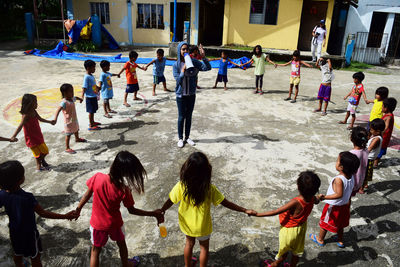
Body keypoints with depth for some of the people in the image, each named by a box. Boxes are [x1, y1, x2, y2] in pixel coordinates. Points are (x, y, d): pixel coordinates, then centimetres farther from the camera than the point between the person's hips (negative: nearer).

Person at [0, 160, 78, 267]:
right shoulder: (27, 197, -35)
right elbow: (43, 213, -30)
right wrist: (65, 216, -27)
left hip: (14, 231, 5)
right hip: (29, 233, -5)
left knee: (17, 254, 30)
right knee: (35, 257, 17)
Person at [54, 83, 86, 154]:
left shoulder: (72, 99, -2)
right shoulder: (64, 102, -28)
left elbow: (75, 97, 23)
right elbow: (58, 110, -38)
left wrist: (80, 99, 45)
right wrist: (55, 118, -51)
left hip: (74, 119, 9)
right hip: (68, 121, -9)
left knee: (76, 130, 31)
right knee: (68, 135, -1)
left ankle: (77, 139, 59)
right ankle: (67, 148, 9)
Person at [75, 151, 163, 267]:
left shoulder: (97, 177, -26)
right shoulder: (124, 190, -28)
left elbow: (87, 195, -11)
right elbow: (132, 210, -16)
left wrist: (78, 209, 7)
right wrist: (153, 214, -8)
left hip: (97, 224, 1)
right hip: (114, 223, -1)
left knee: (95, 251, 23)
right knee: (121, 243, 29)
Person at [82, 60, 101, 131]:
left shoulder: (91, 75, 8)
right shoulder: (87, 77, -20)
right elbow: (84, 87, -24)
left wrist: (98, 88, 40)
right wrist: (82, 97, -32)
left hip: (94, 96, 9)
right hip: (90, 97, -9)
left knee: (93, 110, 21)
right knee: (91, 111, -1)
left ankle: (92, 122, 36)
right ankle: (91, 126, 7)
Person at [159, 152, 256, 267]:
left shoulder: (181, 186, -25)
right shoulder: (209, 188, -30)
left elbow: (170, 201, -12)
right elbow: (226, 203, -22)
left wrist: (162, 210, 8)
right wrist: (245, 210, -11)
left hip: (186, 223, 3)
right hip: (202, 226, -3)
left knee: (189, 243, 30)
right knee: (204, 247, 25)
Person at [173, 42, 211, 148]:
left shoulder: (194, 62, -6)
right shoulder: (176, 65, -10)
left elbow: (208, 68, -13)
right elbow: (178, 80, -17)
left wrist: (203, 57, -27)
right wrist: (183, 70, -31)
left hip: (191, 94, 2)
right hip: (181, 95, -2)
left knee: (189, 116, 13)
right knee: (181, 117, 7)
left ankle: (187, 137, 29)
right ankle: (180, 138, 22)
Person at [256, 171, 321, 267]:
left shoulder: (295, 202, -41)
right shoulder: (312, 198, -22)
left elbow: (275, 212, -36)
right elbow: (317, 201, 7)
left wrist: (257, 214, -28)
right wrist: (318, 198, 31)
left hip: (290, 229, -5)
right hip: (302, 227, 5)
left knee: (284, 250, 20)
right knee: (297, 250, 27)